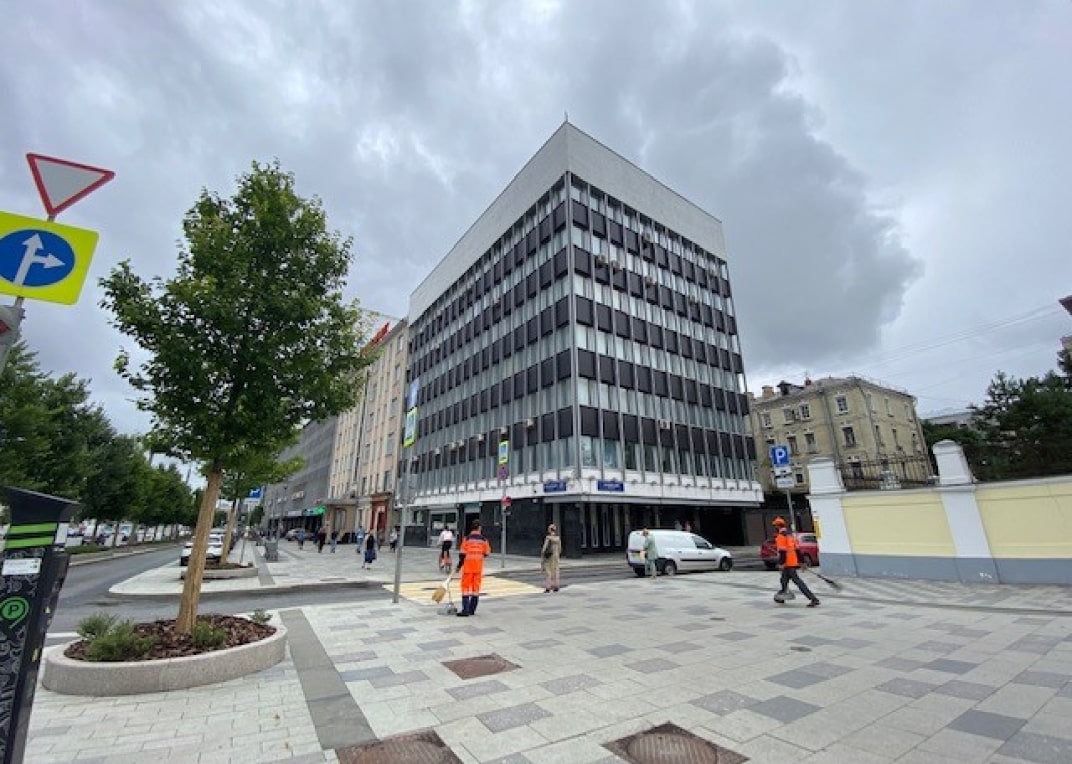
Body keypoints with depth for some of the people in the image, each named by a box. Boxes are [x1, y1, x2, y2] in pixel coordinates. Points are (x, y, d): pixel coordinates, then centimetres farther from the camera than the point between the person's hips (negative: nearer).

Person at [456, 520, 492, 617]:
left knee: (466, 587, 4)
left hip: (468, 566, -3)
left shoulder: (467, 538, -9)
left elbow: (462, 553, -9)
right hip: (479, 566, 3)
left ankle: (465, 610, -1)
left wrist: (459, 565, 2)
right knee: (476, 587, 11)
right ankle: (472, 610, 15)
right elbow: (486, 553, 6)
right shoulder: (483, 539, -1)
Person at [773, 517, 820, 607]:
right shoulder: (790, 535, 15)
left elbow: (782, 551, -19)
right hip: (794, 562, 10)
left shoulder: (780, 536, -13)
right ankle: (781, 598, 32)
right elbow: (797, 549, 17)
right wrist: (800, 561, 21)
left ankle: (814, 599, -11)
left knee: (798, 581, -7)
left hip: (788, 563, -10)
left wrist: (781, 563, -17)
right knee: (784, 580, 20)